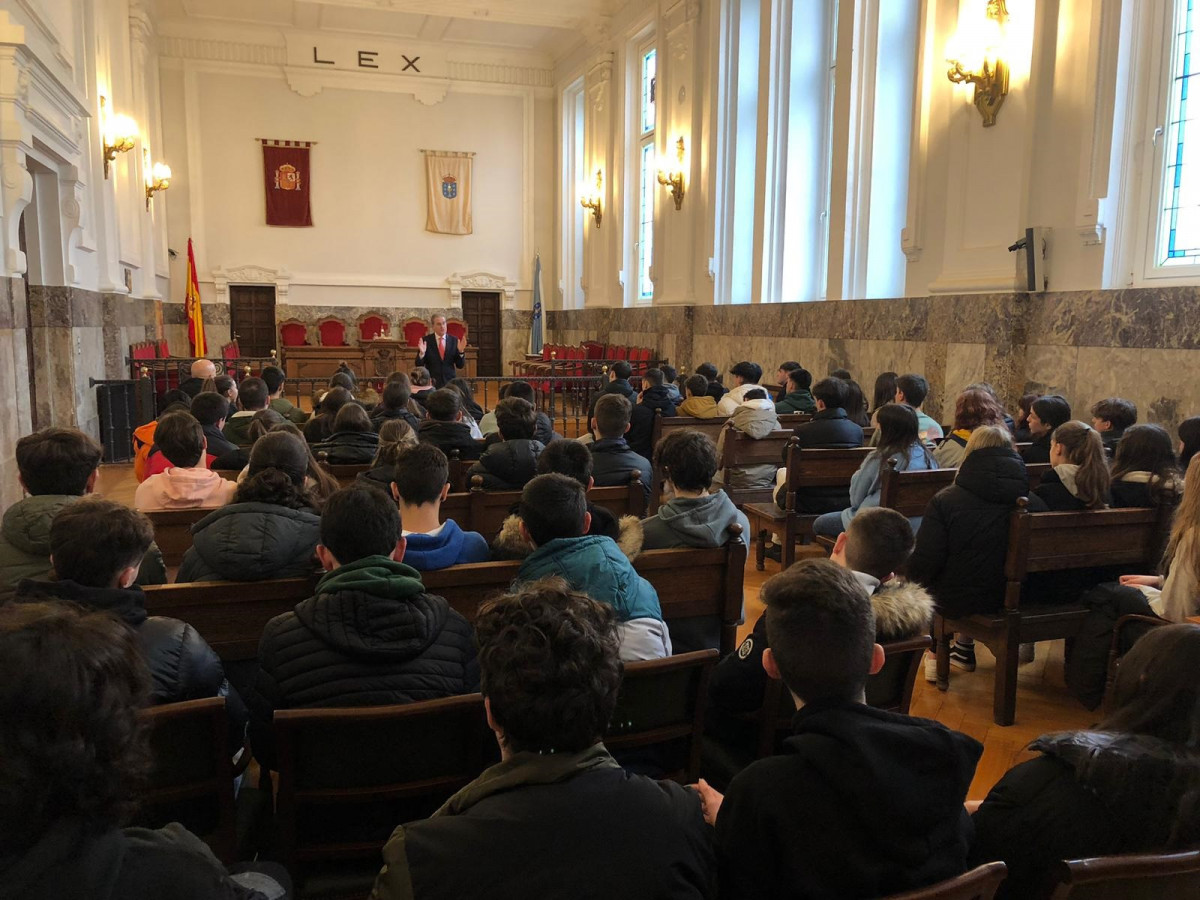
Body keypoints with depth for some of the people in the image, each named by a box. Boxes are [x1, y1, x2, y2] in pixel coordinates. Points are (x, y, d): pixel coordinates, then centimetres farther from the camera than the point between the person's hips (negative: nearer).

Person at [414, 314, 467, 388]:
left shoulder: (454, 340, 3)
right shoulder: (426, 340, -1)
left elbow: (460, 365, 4)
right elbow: (419, 365, -2)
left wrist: (460, 351, -13)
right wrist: (422, 353, -21)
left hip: (450, 382, 2)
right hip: (432, 384, -1)